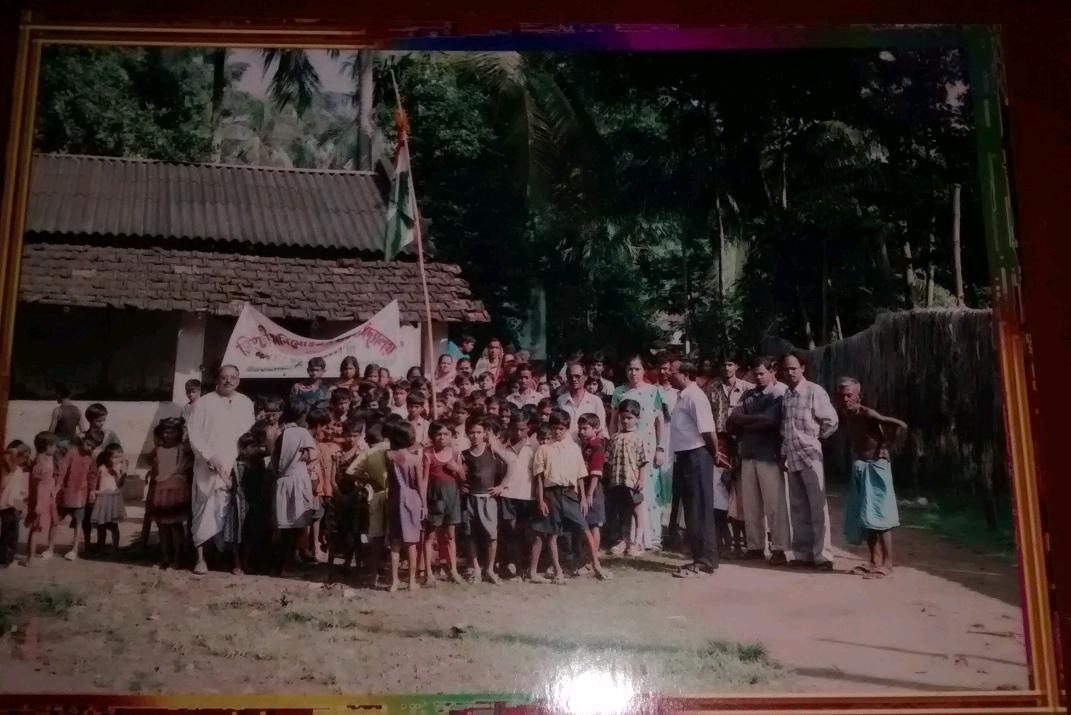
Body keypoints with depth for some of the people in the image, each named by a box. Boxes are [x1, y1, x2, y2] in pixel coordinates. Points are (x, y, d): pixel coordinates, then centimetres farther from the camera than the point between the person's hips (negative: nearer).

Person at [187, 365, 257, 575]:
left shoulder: (246, 403, 9)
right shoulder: (204, 403, 0)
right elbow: (194, 435, -5)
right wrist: (211, 458, -14)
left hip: (236, 467, 2)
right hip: (209, 468, -2)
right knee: (205, 511, -2)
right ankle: (200, 557, 6)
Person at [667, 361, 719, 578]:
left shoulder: (695, 397, -16)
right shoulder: (682, 396, 13)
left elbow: (708, 431, -20)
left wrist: (715, 454, -7)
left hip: (696, 456, -9)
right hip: (685, 457, 9)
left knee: (700, 510, -3)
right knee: (692, 509, 14)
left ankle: (705, 561, 3)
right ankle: (700, 557, 23)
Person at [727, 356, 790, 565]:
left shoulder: (781, 393, -2)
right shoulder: (748, 395, 15)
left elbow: (770, 421, -15)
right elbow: (732, 422, 6)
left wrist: (745, 420, 0)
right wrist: (756, 420, -10)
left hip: (770, 455, -5)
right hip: (748, 454, 6)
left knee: (774, 503, -3)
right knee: (750, 503, 7)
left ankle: (778, 549, 2)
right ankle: (755, 546, 15)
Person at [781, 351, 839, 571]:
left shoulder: (814, 391, -8)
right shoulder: (784, 395, 11)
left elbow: (831, 421, -7)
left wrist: (816, 438, 2)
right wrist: (784, 452, 11)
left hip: (810, 456, -6)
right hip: (792, 458, 6)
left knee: (818, 507, -4)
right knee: (798, 508, 10)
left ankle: (822, 555, -1)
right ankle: (803, 553, 16)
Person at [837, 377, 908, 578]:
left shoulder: (868, 414, -18)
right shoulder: (846, 418, 6)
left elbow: (901, 426, -25)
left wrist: (884, 448, -20)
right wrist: (854, 451, 10)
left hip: (874, 467, -9)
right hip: (858, 469, 9)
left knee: (878, 516, -8)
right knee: (861, 518, 10)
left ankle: (887, 565, -4)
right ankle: (875, 561, 18)